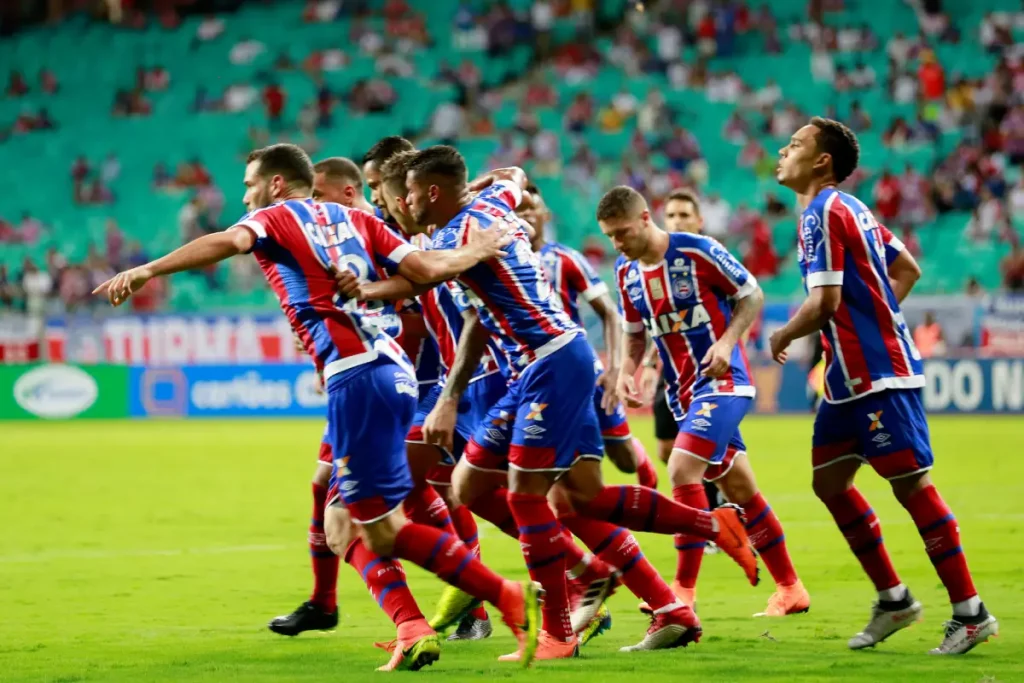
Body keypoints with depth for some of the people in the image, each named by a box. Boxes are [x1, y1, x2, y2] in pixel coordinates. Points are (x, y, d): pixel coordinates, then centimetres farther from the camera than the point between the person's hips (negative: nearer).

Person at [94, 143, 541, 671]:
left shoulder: (276, 217, 7)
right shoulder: (354, 219, 21)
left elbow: (230, 242, -16)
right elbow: (426, 269, 11)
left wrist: (147, 270, -23)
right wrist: (478, 251, 29)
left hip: (355, 376, -8)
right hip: (393, 371, 8)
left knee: (384, 529, -4)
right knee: (344, 528, 14)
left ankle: (510, 599, -8)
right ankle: (412, 631, 2)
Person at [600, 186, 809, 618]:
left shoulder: (698, 252, -14)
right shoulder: (626, 273, 4)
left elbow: (752, 295, -6)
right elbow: (634, 331, 18)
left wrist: (727, 341, -19)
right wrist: (626, 371, 0)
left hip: (722, 380, -7)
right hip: (682, 392, 7)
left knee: (683, 469, -22)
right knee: (739, 489, 12)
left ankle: (684, 591, -20)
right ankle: (790, 589, 22)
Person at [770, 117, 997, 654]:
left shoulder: (823, 214, -14)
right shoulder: (851, 209, 16)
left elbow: (824, 303, -21)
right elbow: (907, 269, 23)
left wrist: (783, 336, -3)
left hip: (876, 376, -10)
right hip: (852, 376, 10)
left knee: (911, 484, -8)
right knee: (828, 480, 11)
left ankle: (970, 613, -6)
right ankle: (892, 598, 17)